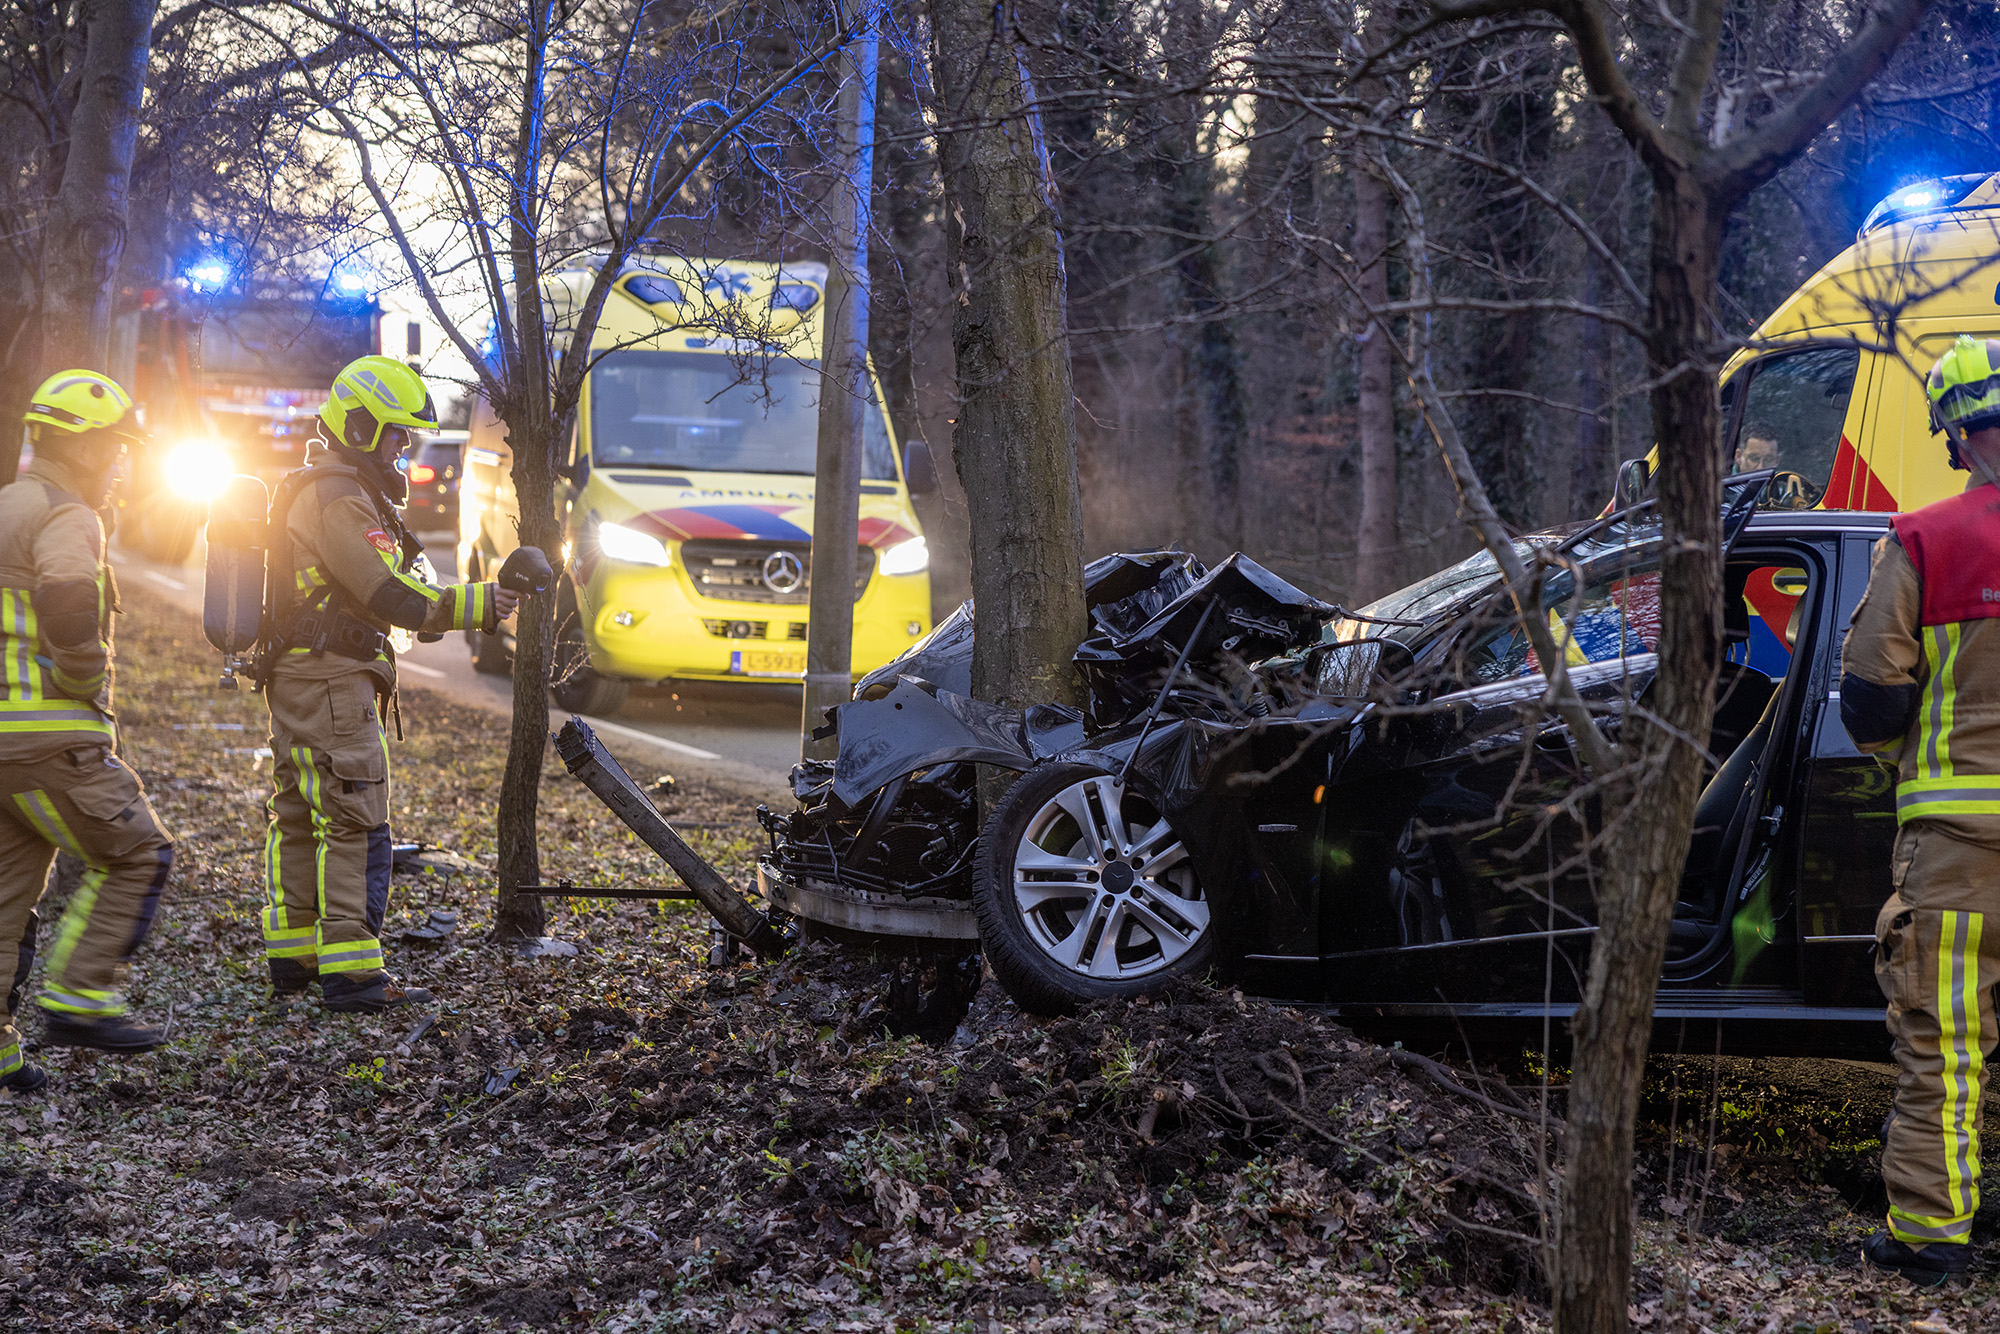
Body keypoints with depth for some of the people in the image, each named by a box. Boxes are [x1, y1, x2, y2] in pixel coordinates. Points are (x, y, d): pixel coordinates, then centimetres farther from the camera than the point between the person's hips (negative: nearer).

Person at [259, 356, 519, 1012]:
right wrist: (473, 605, -19)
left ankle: (292, 957, 20)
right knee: (354, 823, -11)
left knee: (298, 818, 14)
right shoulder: (337, 498, -15)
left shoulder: (310, 489, 20)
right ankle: (350, 971, -12)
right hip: (331, 681, -11)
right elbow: (385, 595, -22)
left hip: (294, 681, 11)